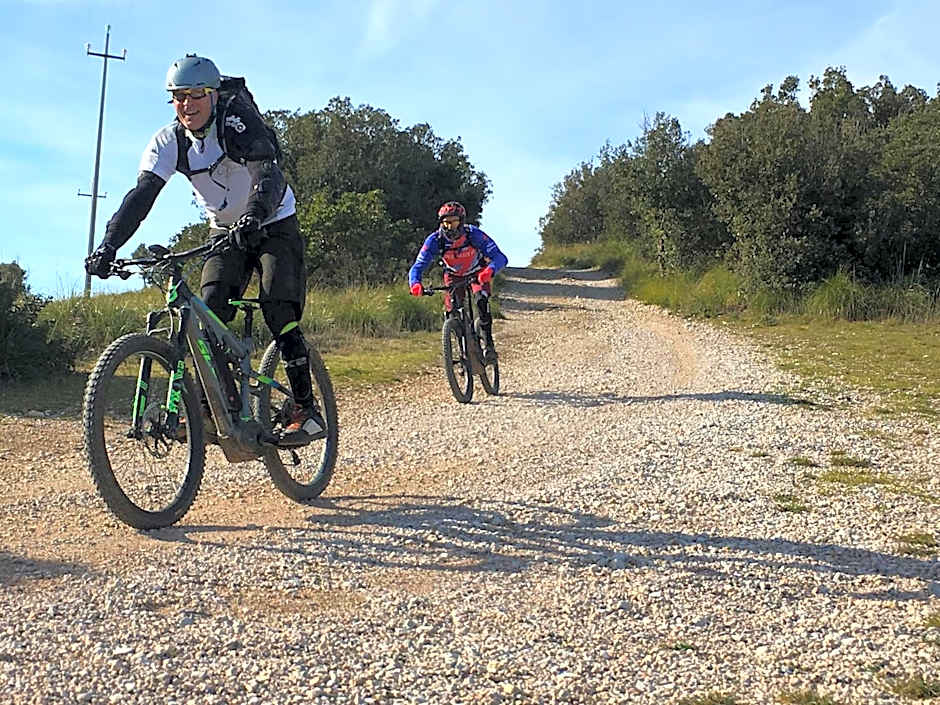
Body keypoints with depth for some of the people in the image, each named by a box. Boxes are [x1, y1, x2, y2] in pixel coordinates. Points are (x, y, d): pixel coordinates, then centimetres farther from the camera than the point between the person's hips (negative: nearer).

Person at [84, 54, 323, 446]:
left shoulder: (239, 122, -23)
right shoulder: (169, 141, -10)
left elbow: (269, 174, -38)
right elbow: (142, 194, -19)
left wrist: (253, 216, -58)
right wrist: (109, 245, -33)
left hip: (274, 226, -5)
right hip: (226, 233, 5)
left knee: (278, 313, -19)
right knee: (208, 313, -13)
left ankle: (307, 410, -13)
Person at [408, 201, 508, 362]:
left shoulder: (474, 234, -33)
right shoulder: (435, 240, -28)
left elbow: (500, 258, -39)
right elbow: (418, 267, -30)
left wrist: (489, 270, -62)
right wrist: (415, 283, -53)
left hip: (477, 274, -2)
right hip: (453, 276, 2)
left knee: (481, 301, -29)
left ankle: (489, 345, -21)